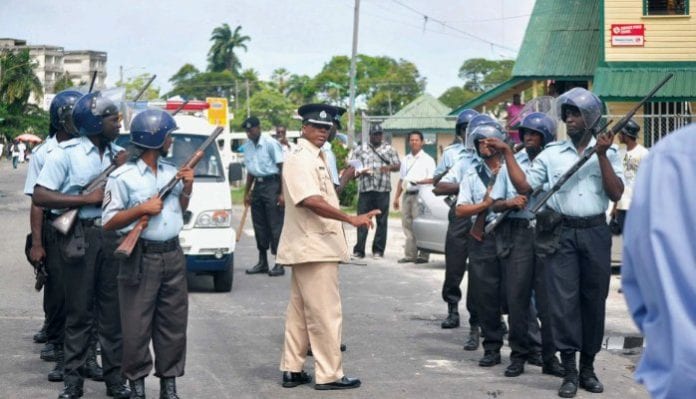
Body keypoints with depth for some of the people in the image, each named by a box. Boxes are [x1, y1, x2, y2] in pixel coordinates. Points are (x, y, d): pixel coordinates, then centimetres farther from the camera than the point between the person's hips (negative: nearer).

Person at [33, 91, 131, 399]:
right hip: (81, 236, -4)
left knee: (113, 310, 7)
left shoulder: (119, 153, 10)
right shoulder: (66, 153, -6)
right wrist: (87, 199, -15)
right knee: (79, 311, 2)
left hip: (113, 235, 4)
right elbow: (40, 197, -12)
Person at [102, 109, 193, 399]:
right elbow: (108, 222, -8)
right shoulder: (123, 177, -8)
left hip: (173, 256, 6)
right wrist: (142, 209, -18)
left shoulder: (172, 172, 12)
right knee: (137, 326, -1)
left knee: (173, 323, 8)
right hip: (141, 258, -6)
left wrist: (187, 189, 6)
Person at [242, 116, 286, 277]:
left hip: (271, 185, -7)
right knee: (259, 226, 10)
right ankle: (262, 262, 19)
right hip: (258, 185, 7)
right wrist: (247, 193, 20)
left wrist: (282, 193, -15)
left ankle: (279, 263, -3)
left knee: (275, 225, -6)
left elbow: (282, 168, -10)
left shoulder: (271, 144, -10)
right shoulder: (248, 146, 10)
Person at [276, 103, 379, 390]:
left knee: (300, 312, 13)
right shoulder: (300, 159, -16)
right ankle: (329, 375, -2)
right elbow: (312, 201, -28)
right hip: (314, 247, -11)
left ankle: (292, 370, 18)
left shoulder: (314, 158, 17)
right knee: (326, 314, -6)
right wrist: (351, 219, -32)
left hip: (310, 246, 11)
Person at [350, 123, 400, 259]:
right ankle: (359, 250, -3)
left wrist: (389, 167, -12)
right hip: (365, 189, 0)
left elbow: (398, 165, 10)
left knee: (382, 221, -2)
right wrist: (360, 172, -10)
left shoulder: (389, 150, 15)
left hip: (383, 189, 0)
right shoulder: (360, 150, 15)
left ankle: (378, 250, 3)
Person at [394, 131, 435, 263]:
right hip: (407, 195, 6)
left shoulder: (427, 159, 2)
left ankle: (423, 255, -10)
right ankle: (410, 255, 8)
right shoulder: (406, 160, 21)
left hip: (420, 195, -6)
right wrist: (397, 197, 17)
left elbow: (432, 180, -5)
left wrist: (417, 182, -19)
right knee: (407, 225, 4)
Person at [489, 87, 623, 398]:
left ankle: (588, 367, 18)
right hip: (562, 234, 0)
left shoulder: (608, 152, 6)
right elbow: (524, 187, 3)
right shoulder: (551, 153, 7)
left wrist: (601, 155, -13)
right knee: (563, 300, -6)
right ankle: (569, 372, -2)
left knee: (594, 301, 6)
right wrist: (507, 153, -3)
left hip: (595, 233, 0)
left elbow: (616, 193, -5)